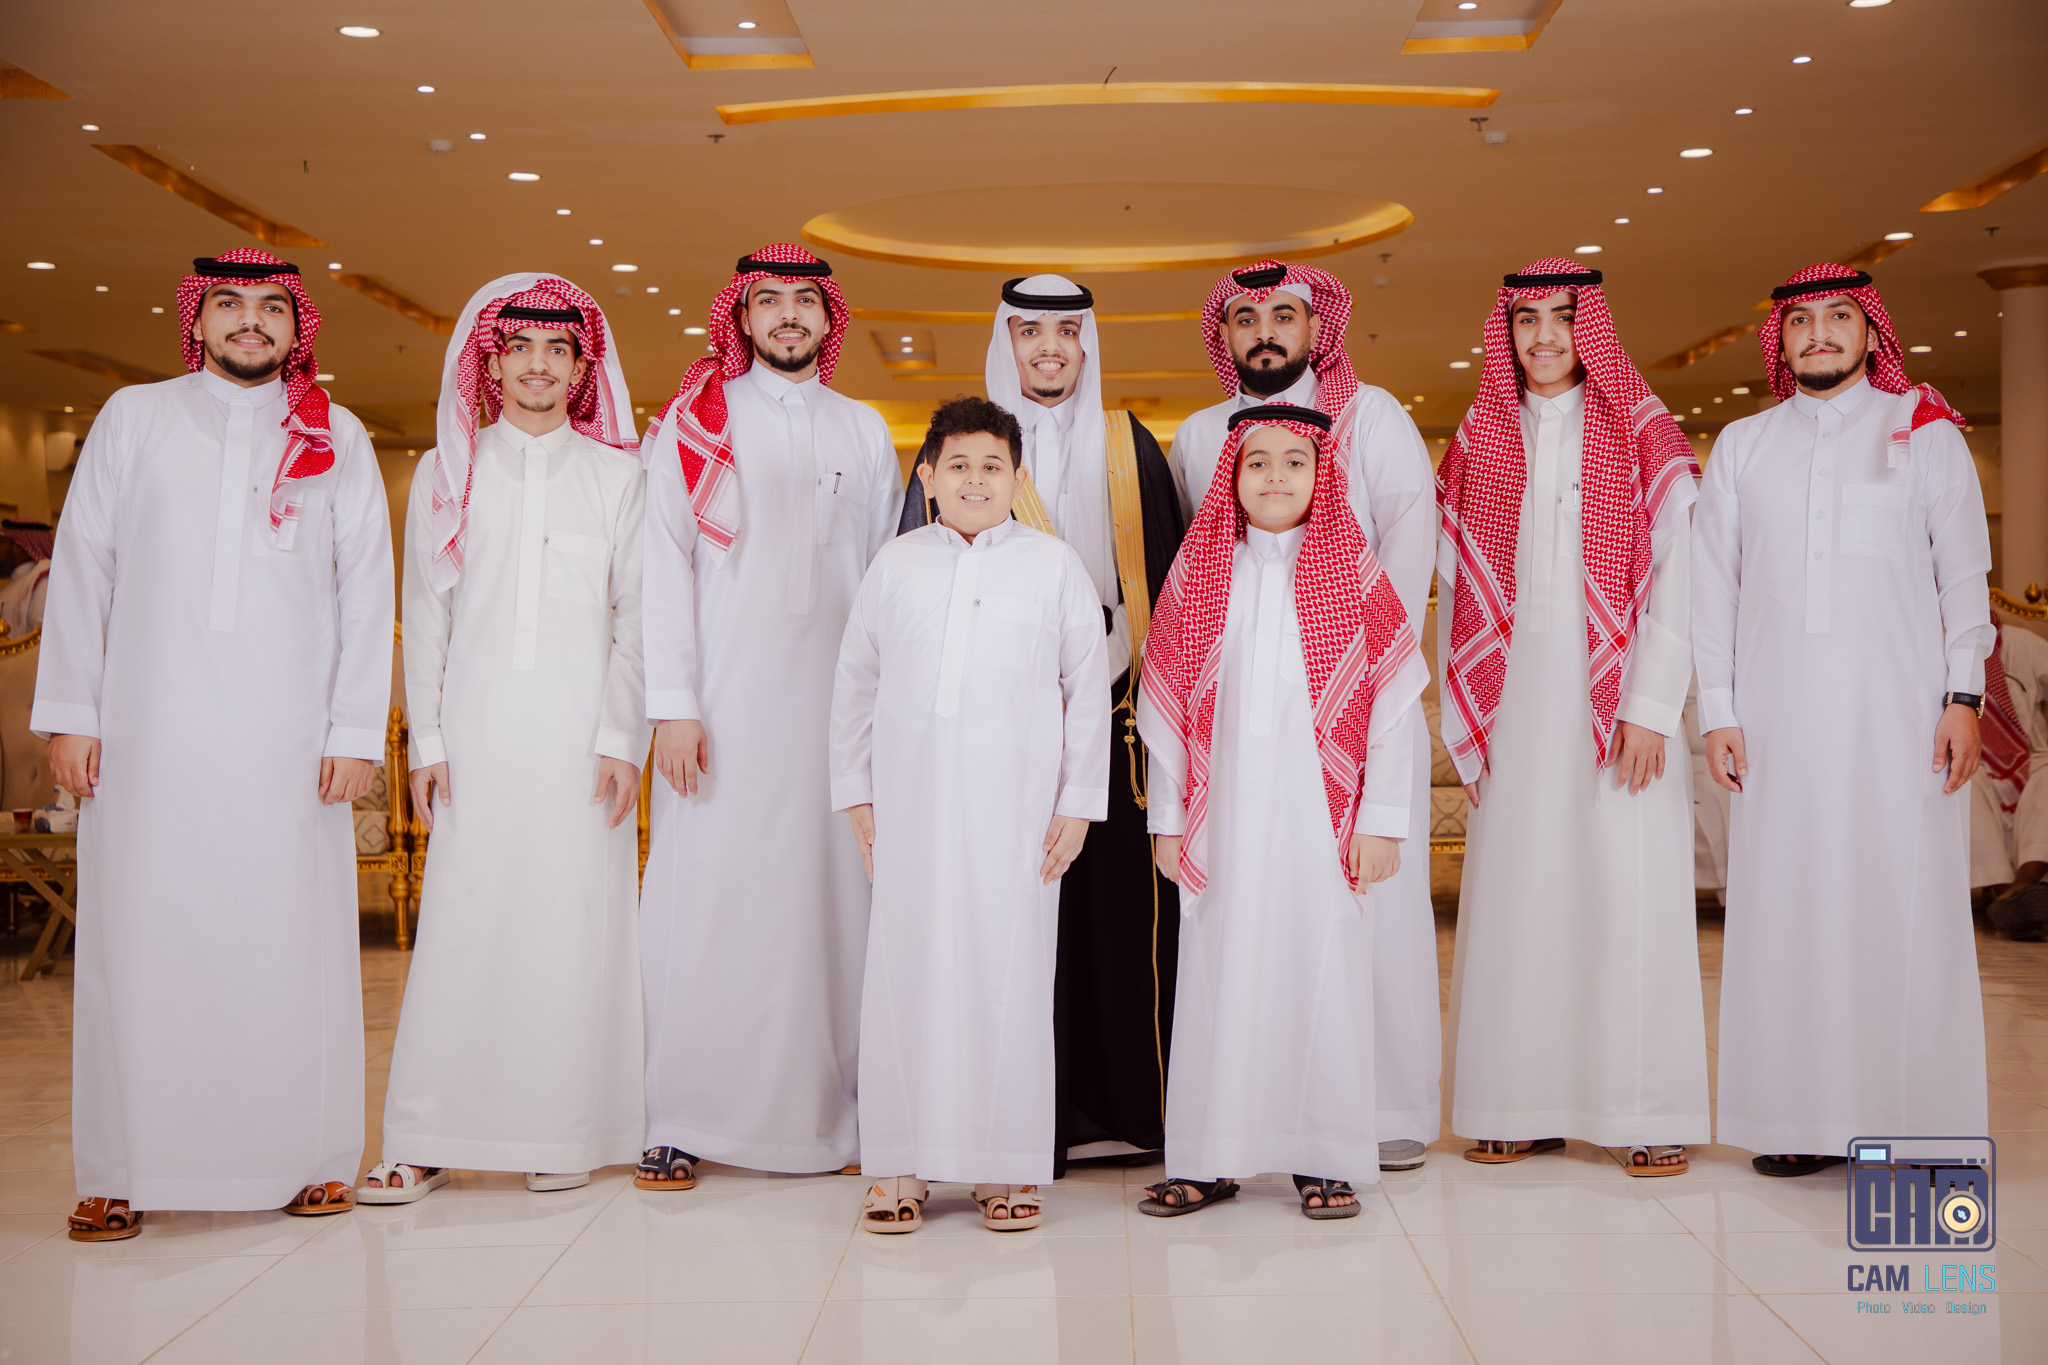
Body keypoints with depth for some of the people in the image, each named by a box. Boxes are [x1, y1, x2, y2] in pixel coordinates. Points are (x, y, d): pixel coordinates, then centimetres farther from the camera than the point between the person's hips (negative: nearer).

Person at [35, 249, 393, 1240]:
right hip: (150, 734, 0)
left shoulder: (337, 440, 12)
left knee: (293, 943, -1)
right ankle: (119, 1173, 6)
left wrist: (356, 731, 0)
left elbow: (367, 591, 8)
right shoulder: (132, 418, 13)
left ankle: (308, 1157, 7)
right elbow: (81, 567, 10)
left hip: (289, 740, 0)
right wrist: (68, 711, 3)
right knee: (140, 939, -1)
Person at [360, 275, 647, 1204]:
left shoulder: (619, 474, 10)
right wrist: (427, 741, 1)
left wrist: (622, 739, -4)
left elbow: (635, 618, 5)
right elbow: (424, 615, 9)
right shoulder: (446, 473, 12)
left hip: (580, 733, 0)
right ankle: (424, 1143, 3)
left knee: (576, 919, -1)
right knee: (459, 922, -2)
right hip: (478, 729, 1)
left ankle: (565, 1135, 8)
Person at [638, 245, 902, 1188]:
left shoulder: (864, 432, 16)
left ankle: (820, 1116, 9)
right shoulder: (694, 423, 7)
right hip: (724, 705, -2)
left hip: (832, 702, 2)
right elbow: (663, 568, 1)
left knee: (826, 897, 1)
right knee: (705, 898, -4)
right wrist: (672, 705, -7)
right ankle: (679, 1121, 4)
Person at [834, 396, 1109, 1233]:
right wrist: (854, 792, 9)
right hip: (910, 807, 2)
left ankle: (1006, 1168, 12)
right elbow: (854, 683, 14)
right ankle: (901, 1165, 12)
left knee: (1010, 972, 0)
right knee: (906, 970, 2)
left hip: (1015, 808, -1)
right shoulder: (896, 564, 10)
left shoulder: (1055, 565, 5)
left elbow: (1088, 688, 6)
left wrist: (1079, 803, 2)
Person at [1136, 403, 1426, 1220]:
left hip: (1322, 810, -1)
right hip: (1225, 812, 1)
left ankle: (1326, 1158, 14)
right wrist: (1167, 817, 4)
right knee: (1221, 974, 4)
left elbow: (1396, 698, 0)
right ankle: (1210, 1158, 13)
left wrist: (1381, 819, -5)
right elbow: (1162, 702, 8)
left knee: (1325, 970, 2)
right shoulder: (1199, 572, 7)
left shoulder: (1352, 570, 3)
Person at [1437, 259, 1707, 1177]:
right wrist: (1463, 711, 4)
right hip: (1515, 700, 3)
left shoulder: (1643, 434, 4)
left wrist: (1649, 706, -11)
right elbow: (1456, 586, 12)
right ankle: (1528, 1106, 10)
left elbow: (1676, 572, -3)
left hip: (1614, 696, -3)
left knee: (1628, 893, -3)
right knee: (1516, 894, 2)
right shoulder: (1479, 442, 12)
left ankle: (1651, 1112, 5)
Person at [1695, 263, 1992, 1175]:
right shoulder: (1741, 446, 14)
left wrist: (1963, 697, -3)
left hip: (1897, 707, -1)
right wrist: (1716, 710, 4)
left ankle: (1920, 1112, 3)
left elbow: (1963, 572, 7)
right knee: (1786, 903, -1)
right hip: (1778, 713, 2)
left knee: (1907, 899, -4)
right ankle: (1801, 1117, 3)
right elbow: (1711, 583, 11)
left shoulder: (1925, 431, 10)